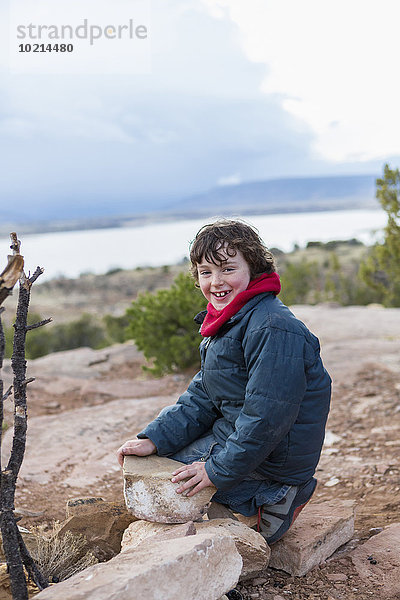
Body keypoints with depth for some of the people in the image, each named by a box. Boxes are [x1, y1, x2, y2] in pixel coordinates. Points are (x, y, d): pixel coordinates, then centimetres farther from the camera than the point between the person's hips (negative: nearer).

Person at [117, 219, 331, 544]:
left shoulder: (273, 329, -25)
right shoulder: (225, 322, 7)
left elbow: (267, 417, -27)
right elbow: (202, 398, 5)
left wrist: (218, 469, -22)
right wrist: (155, 439, -6)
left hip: (272, 455, -10)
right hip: (236, 431, 10)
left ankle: (269, 499, -1)